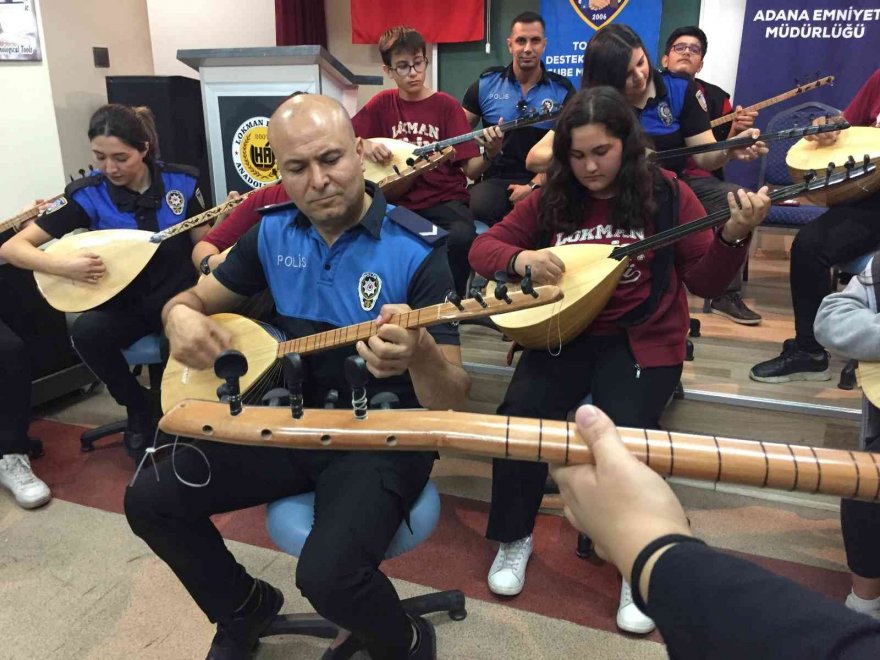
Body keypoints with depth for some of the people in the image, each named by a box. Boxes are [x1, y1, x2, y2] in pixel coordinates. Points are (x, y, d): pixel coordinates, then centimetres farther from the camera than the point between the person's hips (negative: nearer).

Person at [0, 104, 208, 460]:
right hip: (126, 304, 0)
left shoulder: (181, 182, -5)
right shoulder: (87, 195, -9)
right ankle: (139, 405, 0)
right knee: (86, 332, -30)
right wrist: (63, 265, -28)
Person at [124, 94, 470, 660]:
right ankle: (245, 608, 26)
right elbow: (192, 299, 13)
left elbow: (451, 400, -20)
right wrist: (181, 318, -12)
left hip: (383, 436, -5)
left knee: (329, 575, -29)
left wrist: (419, 354, -43)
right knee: (150, 501, -1)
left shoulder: (416, 249, -17)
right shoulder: (273, 233, 0)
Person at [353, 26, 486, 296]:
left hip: (444, 200, -1)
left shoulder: (446, 105, 2)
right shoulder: (382, 103, 8)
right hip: (399, 201, 2)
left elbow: (471, 169, -4)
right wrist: (364, 145, -11)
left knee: (463, 237, -34)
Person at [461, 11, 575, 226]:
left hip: (542, 182, 0)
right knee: (478, 210, -33)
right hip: (494, 179, 0)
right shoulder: (486, 83, 6)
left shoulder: (563, 91, 3)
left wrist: (534, 185, -13)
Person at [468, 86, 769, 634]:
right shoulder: (553, 198, 4)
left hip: (643, 339, -2)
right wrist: (522, 259, -16)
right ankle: (515, 538, 5)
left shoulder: (666, 192, -2)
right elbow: (483, 248, 5)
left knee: (621, 435, -26)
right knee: (521, 415, -21)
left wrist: (734, 235, -21)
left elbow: (705, 282, -2)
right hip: (564, 332, 2)